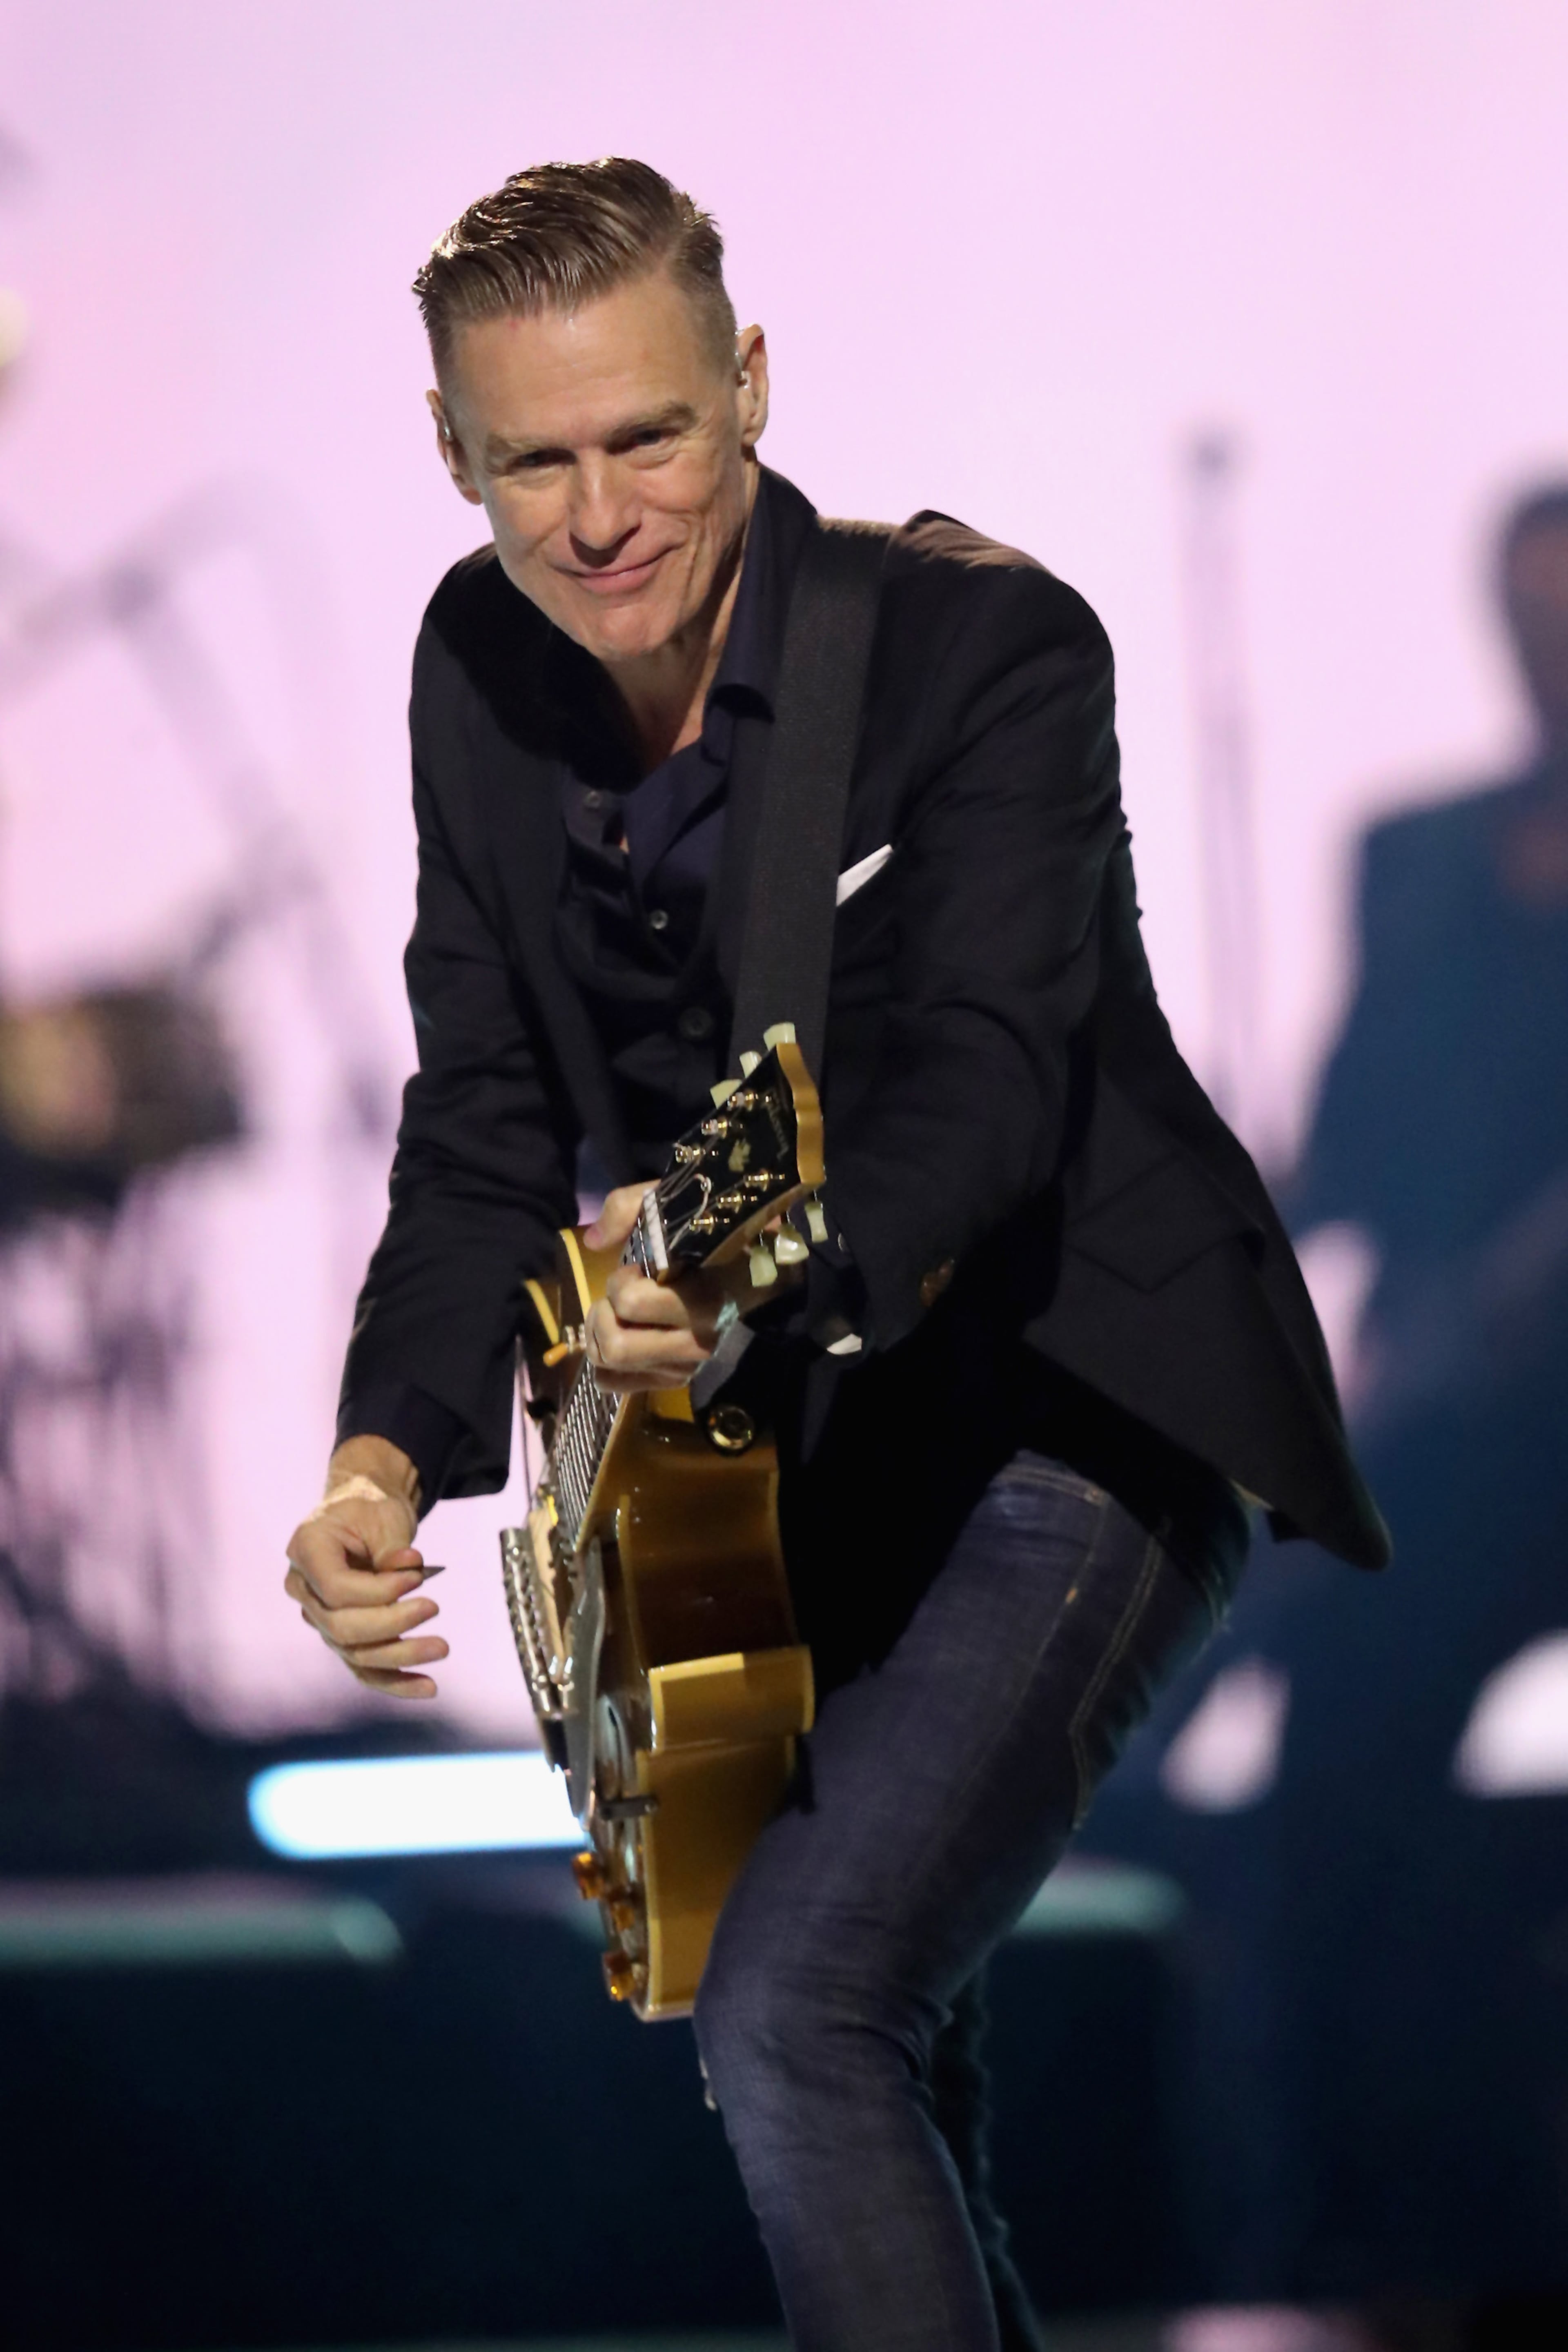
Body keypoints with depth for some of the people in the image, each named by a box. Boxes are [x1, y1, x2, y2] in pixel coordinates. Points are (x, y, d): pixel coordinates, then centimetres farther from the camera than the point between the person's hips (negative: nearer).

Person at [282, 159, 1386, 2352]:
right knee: (859, 2035, 21)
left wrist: (761, 1266, -52)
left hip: (1080, 1431, -7)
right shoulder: (482, 672, -2)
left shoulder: (988, 642, -21)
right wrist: (393, 1449, -17)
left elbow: (989, 1082, -32)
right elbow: (485, 1132, 0)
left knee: (798, 2014, -23)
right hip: (785, 1447, 7)